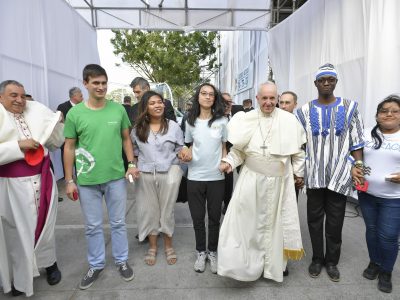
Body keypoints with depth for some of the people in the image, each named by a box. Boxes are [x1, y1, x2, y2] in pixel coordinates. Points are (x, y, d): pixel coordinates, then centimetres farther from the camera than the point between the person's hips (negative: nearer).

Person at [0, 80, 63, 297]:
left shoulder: (37, 110, 3)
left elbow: (56, 142, 7)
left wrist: (57, 122, -8)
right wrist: (18, 145, -20)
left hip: (42, 180, 3)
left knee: (45, 223, 15)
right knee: (18, 230, 10)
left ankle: (50, 263, 37)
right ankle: (20, 276, 32)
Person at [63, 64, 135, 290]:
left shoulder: (119, 109, -2)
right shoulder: (75, 113, -4)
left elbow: (126, 139, 8)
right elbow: (69, 147, 1)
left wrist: (132, 164, -2)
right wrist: (69, 180, 0)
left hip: (116, 178, 1)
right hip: (87, 181, 0)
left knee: (118, 223, 14)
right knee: (93, 226, 14)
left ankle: (122, 261, 34)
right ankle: (96, 265, 35)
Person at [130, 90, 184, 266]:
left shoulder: (173, 126, -1)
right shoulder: (138, 129, 4)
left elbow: (180, 150, 6)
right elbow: (135, 151, 12)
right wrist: (133, 167, 1)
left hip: (169, 174, -1)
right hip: (146, 176, 2)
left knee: (167, 210, 9)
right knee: (149, 211, 11)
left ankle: (168, 246, 30)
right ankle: (152, 247, 31)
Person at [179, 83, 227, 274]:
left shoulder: (222, 121, -1)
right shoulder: (190, 121, 2)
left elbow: (224, 147, 7)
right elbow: (188, 147, 11)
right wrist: (186, 156, -10)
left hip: (216, 177, 0)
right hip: (195, 177, 1)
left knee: (214, 217, 12)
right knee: (197, 217, 11)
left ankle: (213, 252, 31)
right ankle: (201, 252, 31)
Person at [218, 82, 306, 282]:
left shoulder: (288, 119, -2)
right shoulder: (246, 119, -1)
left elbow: (297, 150, 6)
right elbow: (238, 149, 3)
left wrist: (299, 172, 7)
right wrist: (229, 161, -13)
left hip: (279, 182, 1)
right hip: (251, 179, 0)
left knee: (275, 222, 13)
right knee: (247, 220, 1)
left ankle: (274, 263, 34)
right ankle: (244, 263, 20)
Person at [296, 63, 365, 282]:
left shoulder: (349, 107, 4)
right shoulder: (305, 111, 4)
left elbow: (356, 143, 4)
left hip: (340, 175, 0)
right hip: (314, 176, 1)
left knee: (335, 221, 10)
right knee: (315, 219, 11)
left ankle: (332, 261, 29)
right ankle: (317, 259, 30)